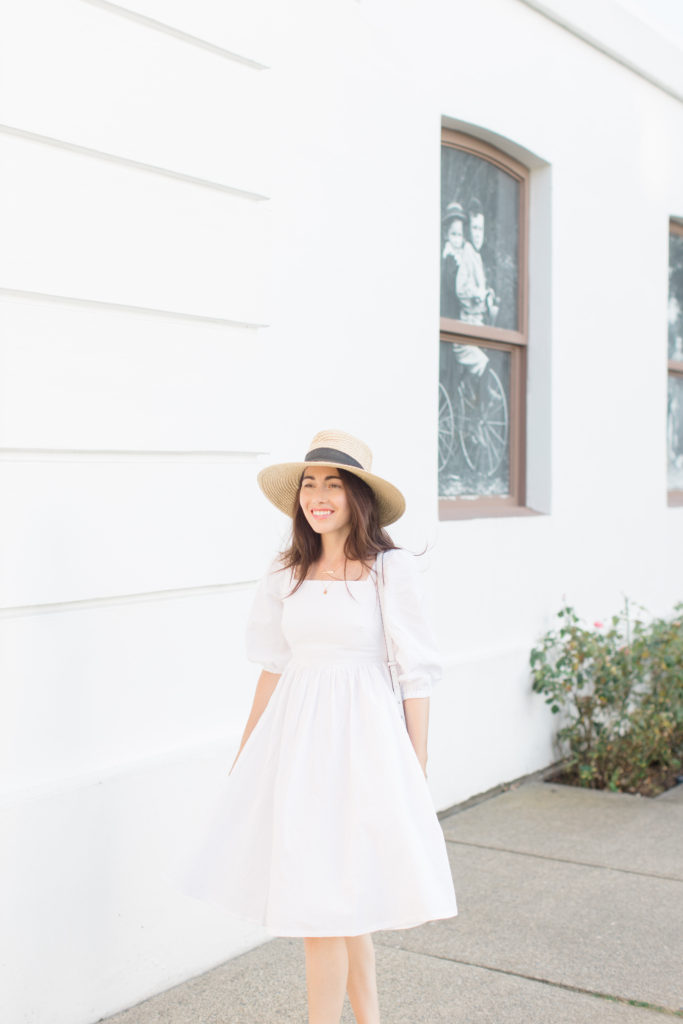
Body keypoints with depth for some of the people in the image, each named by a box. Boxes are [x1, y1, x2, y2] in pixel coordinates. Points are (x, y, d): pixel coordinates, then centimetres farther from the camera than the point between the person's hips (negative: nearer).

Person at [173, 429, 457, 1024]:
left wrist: (416, 769, -6)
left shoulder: (390, 569, -8)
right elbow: (274, 669, 12)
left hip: (360, 738, -5)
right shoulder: (287, 573, 5)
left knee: (323, 905, -4)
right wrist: (245, 758, 15)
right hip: (295, 735, 5)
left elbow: (415, 674, -5)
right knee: (342, 899, 16)